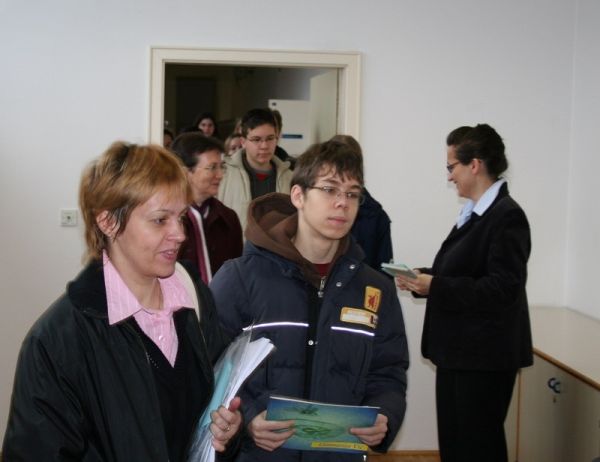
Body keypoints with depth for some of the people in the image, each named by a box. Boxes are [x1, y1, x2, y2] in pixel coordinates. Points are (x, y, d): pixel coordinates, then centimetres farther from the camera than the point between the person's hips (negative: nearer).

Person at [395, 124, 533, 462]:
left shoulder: (507, 215, -16)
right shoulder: (474, 213, 12)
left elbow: (502, 289, -23)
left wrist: (435, 286, -23)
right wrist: (423, 279, 1)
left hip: (486, 356, -9)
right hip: (459, 350, 9)